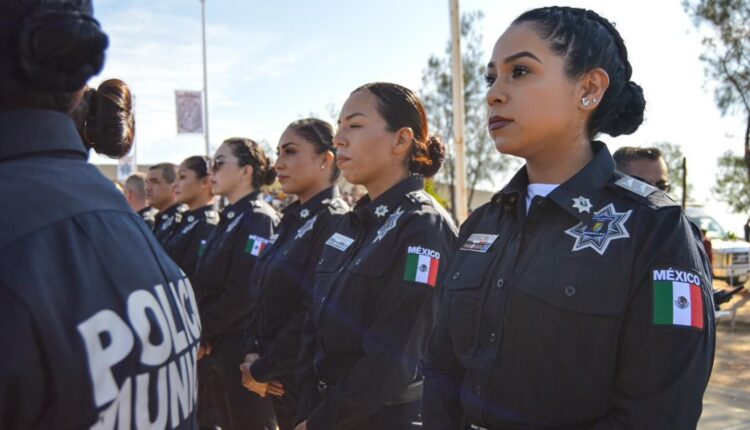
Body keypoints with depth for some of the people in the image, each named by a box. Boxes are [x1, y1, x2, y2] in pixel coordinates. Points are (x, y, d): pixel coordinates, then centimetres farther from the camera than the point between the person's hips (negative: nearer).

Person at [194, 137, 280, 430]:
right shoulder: (231, 218, 13)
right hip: (220, 347, 9)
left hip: (244, 348, -9)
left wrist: (202, 332, -14)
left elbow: (243, 291, -22)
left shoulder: (258, 219, -14)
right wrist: (204, 334, 1)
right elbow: (209, 286, 13)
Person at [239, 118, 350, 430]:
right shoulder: (294, 220, 10)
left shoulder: (334, 221, -16)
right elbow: (266, 299, 12)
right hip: (283, 382, 8)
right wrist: (257, 358, -1)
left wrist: (263, 371, -14)